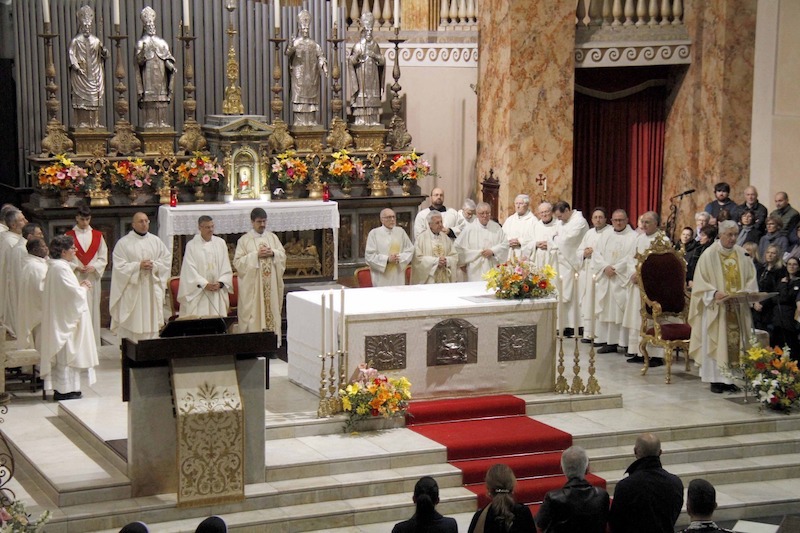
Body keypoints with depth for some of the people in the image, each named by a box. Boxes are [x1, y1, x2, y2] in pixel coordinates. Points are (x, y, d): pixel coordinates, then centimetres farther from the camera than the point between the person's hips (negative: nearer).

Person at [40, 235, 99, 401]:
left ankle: (61, 388, 20)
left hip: (60, 317, 11)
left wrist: (80, 286, 8)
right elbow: (74, 293, -22)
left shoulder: (55, 266, 12)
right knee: (66, 353, -4)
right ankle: (64, 390, 0)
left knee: (63, 354, 14)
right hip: (65, 317, -11)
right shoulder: (61, 268, -20)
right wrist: (84, 287, -3)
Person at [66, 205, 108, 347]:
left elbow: (103, 258, 7)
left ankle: (93, 341, 7)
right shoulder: (69, 236, 4)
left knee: (92, 308, 2)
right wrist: (75, 267, -14)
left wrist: (94, 267, -10)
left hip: (93, 278, 2)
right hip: (75, 279, -1)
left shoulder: (98, 236, 9)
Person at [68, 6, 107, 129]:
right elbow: (72, 55, -6)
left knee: (94, 99, 2)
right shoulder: (75, 41, 1)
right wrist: (77, 67, -18)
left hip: (94, 75, 4)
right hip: (81, 75, -4)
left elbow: (104, 55, 11)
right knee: (81, 99, -6)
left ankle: (94, 122, 6)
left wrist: (103, 51, -12)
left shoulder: (96, 40, 13)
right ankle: (82, 123, -5)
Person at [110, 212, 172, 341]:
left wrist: (154, 265, -8)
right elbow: (119, 266, -7)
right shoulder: (123, 243, -1)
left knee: (151, 319, 4)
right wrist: (138, 266, -17)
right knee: (132, 321, -5)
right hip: (132, 290, -3)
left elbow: (167, 258, 9)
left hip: (152, 288, 4)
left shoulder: (156, 241, 10)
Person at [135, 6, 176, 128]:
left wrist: (170, 65, -8)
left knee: (162, 101, -2)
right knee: (149, 100, -10)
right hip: (148, 76, -4)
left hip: (161, 76, 4)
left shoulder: (162, 43, 19)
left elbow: (168, 58, 13)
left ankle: (162, 122, -1)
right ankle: (150, 122, -12)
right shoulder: (141, 42, 6)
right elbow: (139, 61, -5)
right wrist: (143, 51, -23)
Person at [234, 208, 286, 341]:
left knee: (272, 309, 4)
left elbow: (283, 255, 10)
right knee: (255, 313, -5)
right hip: (253, 285, -4)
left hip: (271, 284, 4)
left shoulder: (272, 237, 11)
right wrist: (256, 255, -16)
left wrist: (273, 253, -10)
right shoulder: (244, 240, -1)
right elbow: (238, 262, -7)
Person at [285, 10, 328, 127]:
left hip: (311, 75, 2)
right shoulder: (294, 42, 6)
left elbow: (320, 56, 3)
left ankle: (311, 120, 2)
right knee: (299, 95, -7)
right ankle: (299, 121, -8)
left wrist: (324, 66, -16)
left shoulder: (314, 44, 13)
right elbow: (287, 53, -13)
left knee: (311, 96, 0)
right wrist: (290, 49, -37)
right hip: (298, 75, -2)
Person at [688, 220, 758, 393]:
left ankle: (729, 377, 11)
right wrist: (714, 293, -21)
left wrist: (746, 292, -9)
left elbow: (751, 278, 10)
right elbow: (700, 282, -6)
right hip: (716, 308, -4)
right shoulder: (709, 255, -5)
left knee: (735, 341, 4)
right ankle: (716, 379, 4)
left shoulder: (742, 254, 7)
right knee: (716, 342, -2)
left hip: (738, 308, 4)